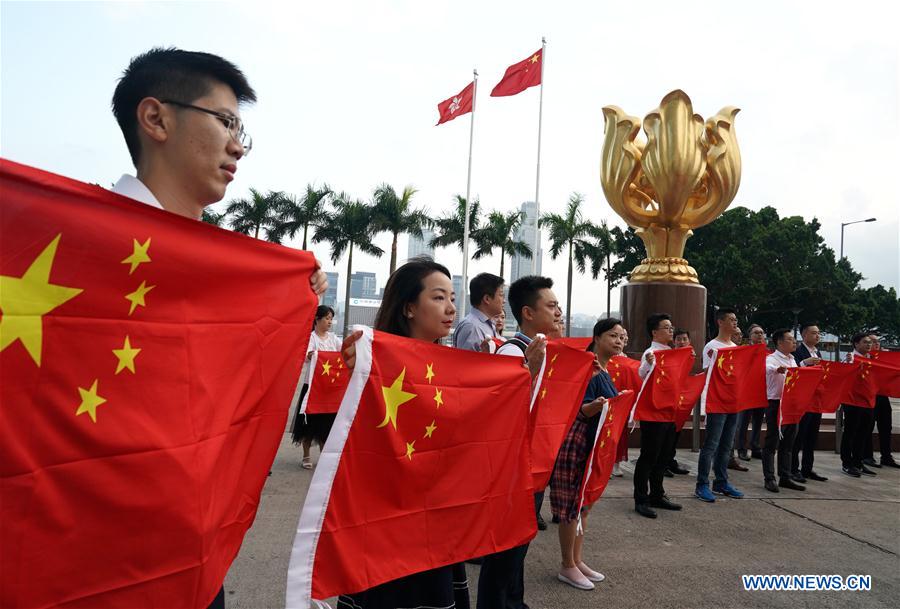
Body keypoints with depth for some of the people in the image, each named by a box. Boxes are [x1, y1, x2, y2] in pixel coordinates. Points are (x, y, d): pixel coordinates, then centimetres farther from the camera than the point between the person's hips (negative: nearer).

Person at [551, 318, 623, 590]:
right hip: (576, 443, -10)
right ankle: (567, 566, 14)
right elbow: (576, 411, -22)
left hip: (595, 443, 10)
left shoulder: (608, 371, 13)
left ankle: (577, 560, 28)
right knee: (571, 505, 1)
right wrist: (597, 405, -39)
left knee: (584, 502, 16)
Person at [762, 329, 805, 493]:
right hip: (776, 404, -8)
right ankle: (769, 479, 4)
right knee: (772, 443, -1)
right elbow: (768, 368, -32)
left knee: (787, 444, 12)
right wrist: (777, 369, -53)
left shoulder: (792, 360, 15)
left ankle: (785, 478, 20)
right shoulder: (772, 359, -10)